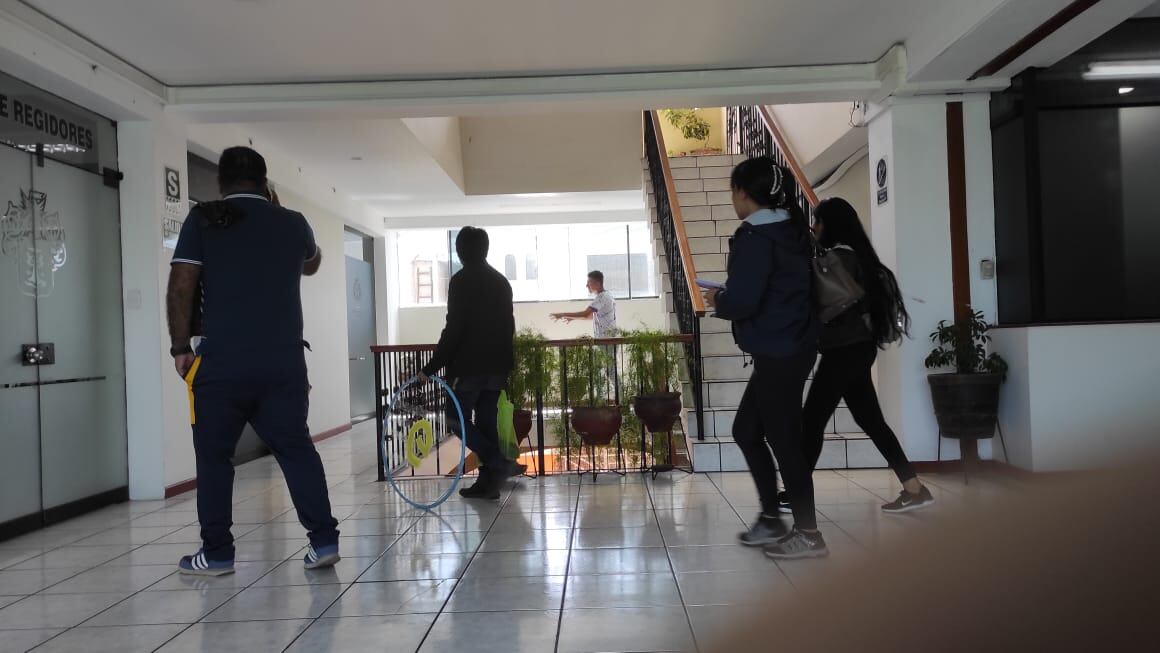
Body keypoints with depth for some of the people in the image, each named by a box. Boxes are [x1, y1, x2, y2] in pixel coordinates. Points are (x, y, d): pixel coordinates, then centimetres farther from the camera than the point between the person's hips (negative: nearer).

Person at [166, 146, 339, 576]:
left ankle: (216, 553, 16)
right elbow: (311, 265, 29)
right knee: (296, 448, 9)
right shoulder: (293, 224, 8)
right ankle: (324, 540, 7)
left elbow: (181, 288, -5)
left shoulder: (203, 220, 0)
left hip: (222, 362, -2)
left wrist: (180, 347, 3)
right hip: (284, 360, 2)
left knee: (213, 455, 10)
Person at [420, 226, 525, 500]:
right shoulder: (501, 281, 13)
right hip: (496, 365, 7)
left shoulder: (461, 280, -10)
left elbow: (453, 328, -16)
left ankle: (501, 464, -10)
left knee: (459, 419, 3)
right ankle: (489, 481, 11)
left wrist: (432, 367, -12)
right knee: (486, 421, 10)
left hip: (469, 365, -7)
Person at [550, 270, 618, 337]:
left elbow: (585, 314, -28)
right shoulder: (607, 295, 14)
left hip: (604, 338, -10)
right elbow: (594, 315, 23)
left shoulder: (602, 297, -19)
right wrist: (573, 317, 18)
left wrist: (563, 315, -22)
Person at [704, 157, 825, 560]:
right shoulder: (789, 231, 13)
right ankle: (771, 519, 25)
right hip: (790, 347, 10)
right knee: (747, 430, 17)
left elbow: (742, 301, -22)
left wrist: (718, 300, -1)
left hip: (777, 353, -10)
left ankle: (808, 534, 13)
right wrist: (730, 296, 11)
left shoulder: (755, 237, -16)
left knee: (783, 439, 1)